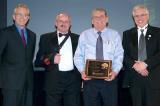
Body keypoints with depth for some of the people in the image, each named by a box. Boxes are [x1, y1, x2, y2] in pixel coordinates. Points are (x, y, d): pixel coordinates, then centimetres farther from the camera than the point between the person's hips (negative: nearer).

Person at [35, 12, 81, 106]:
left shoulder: (77, 38, 12)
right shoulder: (46, 38, 8)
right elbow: (38, 61, 5)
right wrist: (51, 59, -13)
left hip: (73, 80, 1)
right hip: (53, 81, -1)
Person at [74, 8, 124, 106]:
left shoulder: (115, 35, 8)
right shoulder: (84, 35, 9)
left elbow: (119, 56, 1)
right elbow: (78, 56, 6)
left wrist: (115, 71, -16)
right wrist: (82, 71, -11)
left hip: (109, 78, 0)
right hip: (89, 79, 0)